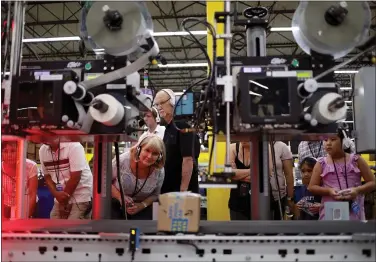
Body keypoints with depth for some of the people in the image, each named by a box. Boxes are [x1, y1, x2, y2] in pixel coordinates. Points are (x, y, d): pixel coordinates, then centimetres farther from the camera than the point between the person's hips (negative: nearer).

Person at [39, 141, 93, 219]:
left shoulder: (73, 146, -18)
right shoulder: (42, 150, 1)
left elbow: (75, 177, -18)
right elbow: (47, 176, 8)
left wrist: (65, 197, -10)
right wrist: (56, 194, -9)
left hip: (81, 196, -6)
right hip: (61, 198, 6)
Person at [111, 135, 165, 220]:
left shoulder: (159, 172, -18)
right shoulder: (123, 160, -25)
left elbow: (155, 195, 0)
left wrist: (142, 205, -18)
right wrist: (120, 197, -23)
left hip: (142, 209, 2)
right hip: (116, 204, -1)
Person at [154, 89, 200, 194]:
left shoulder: (182, 126, -14)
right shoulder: (168, 128, 15)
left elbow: (188, 160, -20)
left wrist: (183, 190, -23)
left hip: (181, 189, -9)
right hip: (168, 189, 9)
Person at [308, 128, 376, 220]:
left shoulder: (356, 160, 4)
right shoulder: (321, 163, 4)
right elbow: (311, 187, 4)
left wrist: (358, 190, -13)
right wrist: (329, 191, -13)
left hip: (354, 211, 0)